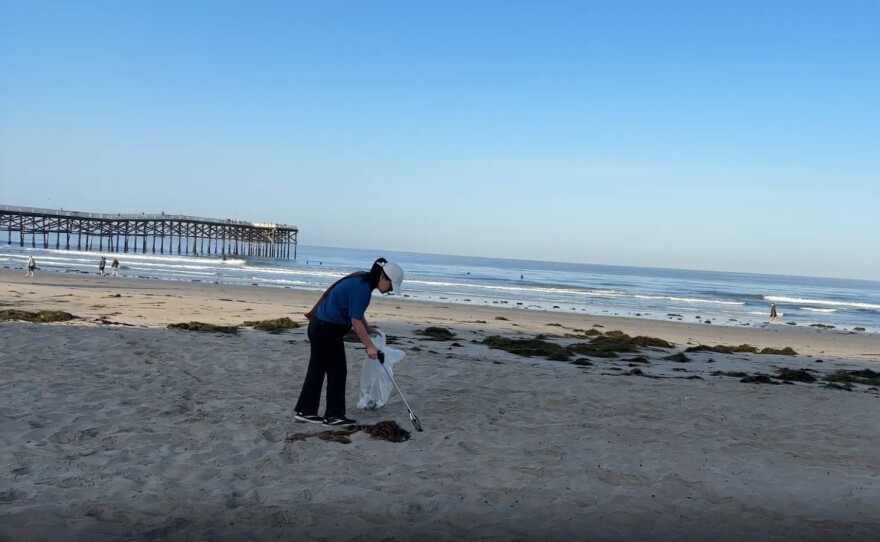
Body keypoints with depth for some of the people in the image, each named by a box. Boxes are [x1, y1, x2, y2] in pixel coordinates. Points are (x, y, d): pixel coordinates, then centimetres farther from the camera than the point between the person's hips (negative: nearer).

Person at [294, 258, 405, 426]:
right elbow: (356, 321, -20)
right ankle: (333, 415, 10)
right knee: (337, 371, 0)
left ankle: (305, 411, 20)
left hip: (320, 326, 10)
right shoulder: (362, 287, -22)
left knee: (317, 369, 14)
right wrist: (370, 346, -14)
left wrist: (369, 330, 18)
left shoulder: (362, 280, 8)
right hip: (327, 330, -10)